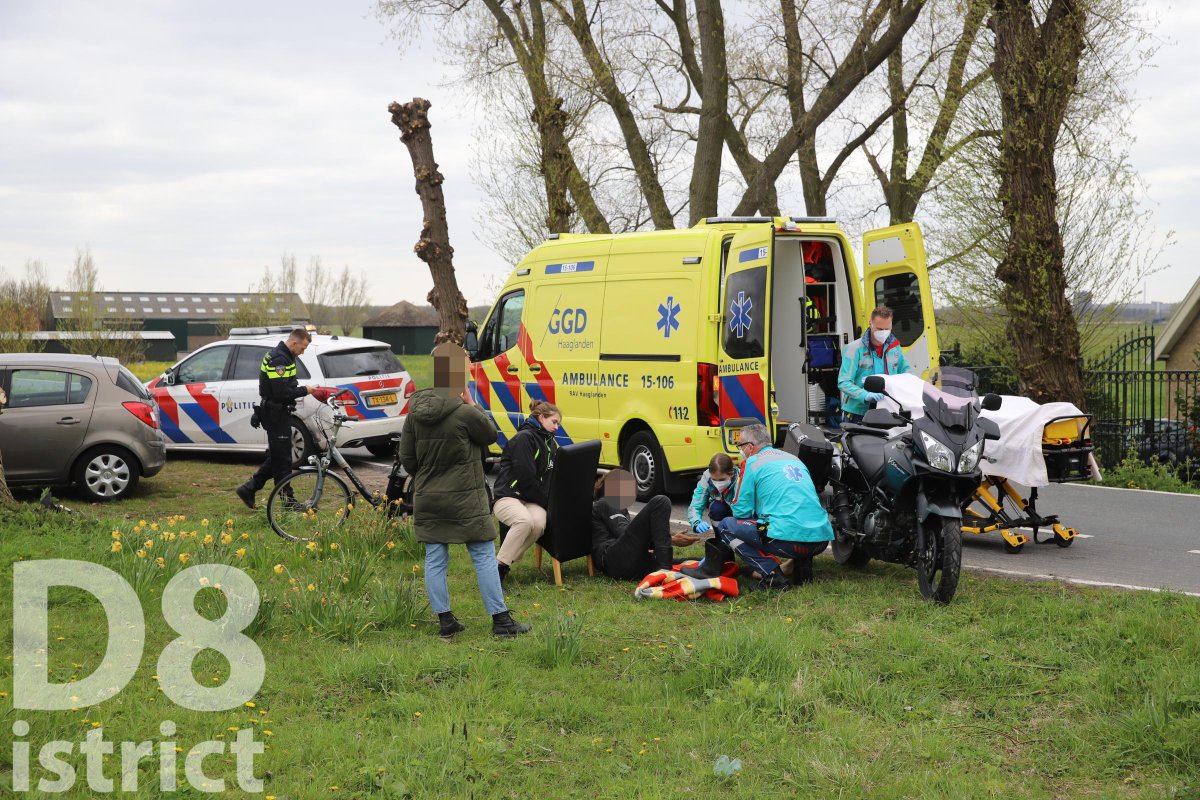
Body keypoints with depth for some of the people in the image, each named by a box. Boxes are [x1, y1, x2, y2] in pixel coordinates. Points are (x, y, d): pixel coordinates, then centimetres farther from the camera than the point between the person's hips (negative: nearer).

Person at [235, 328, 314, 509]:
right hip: (276, 414, -11)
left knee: (277, 457, 15)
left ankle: (248, 489, 19)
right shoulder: (279, 359, -20)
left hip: (279, 413, 11)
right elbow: (281, 392, -26)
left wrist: (299, 390, 7)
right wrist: (304, 390, -15)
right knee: (282, 459, -3)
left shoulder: (282, 356, 15)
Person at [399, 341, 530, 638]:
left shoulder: (415, 414, 0)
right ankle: (500, 620, 8)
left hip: (427, 500, 5)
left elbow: (406, 457, 6)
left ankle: (445, 621, 14)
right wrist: (473, 405, 5)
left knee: (435, 560, 10)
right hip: (464, 501, -5)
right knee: (484, 556, 4)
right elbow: (491, 434, -2)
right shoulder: (464, 414, -19)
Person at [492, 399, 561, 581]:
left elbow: (553, 477, 19)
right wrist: (547, 502, -8)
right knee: (525, 520, -39)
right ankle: (499, 565, -26)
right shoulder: (524, 438, -8)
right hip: (507, 496, -6)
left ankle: (504, 565, -17)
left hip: (532, 500, 6)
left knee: (539, 524, -30)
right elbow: (526, 477, -14)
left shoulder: (551, 444, 20)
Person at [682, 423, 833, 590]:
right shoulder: (794, 458, 22)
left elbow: (741, 511, 3)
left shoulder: (753, 463, 3)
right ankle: (803, 563, 13)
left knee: (725, 526, 8)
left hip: (790, 540, -7)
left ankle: (772, 574, -6)